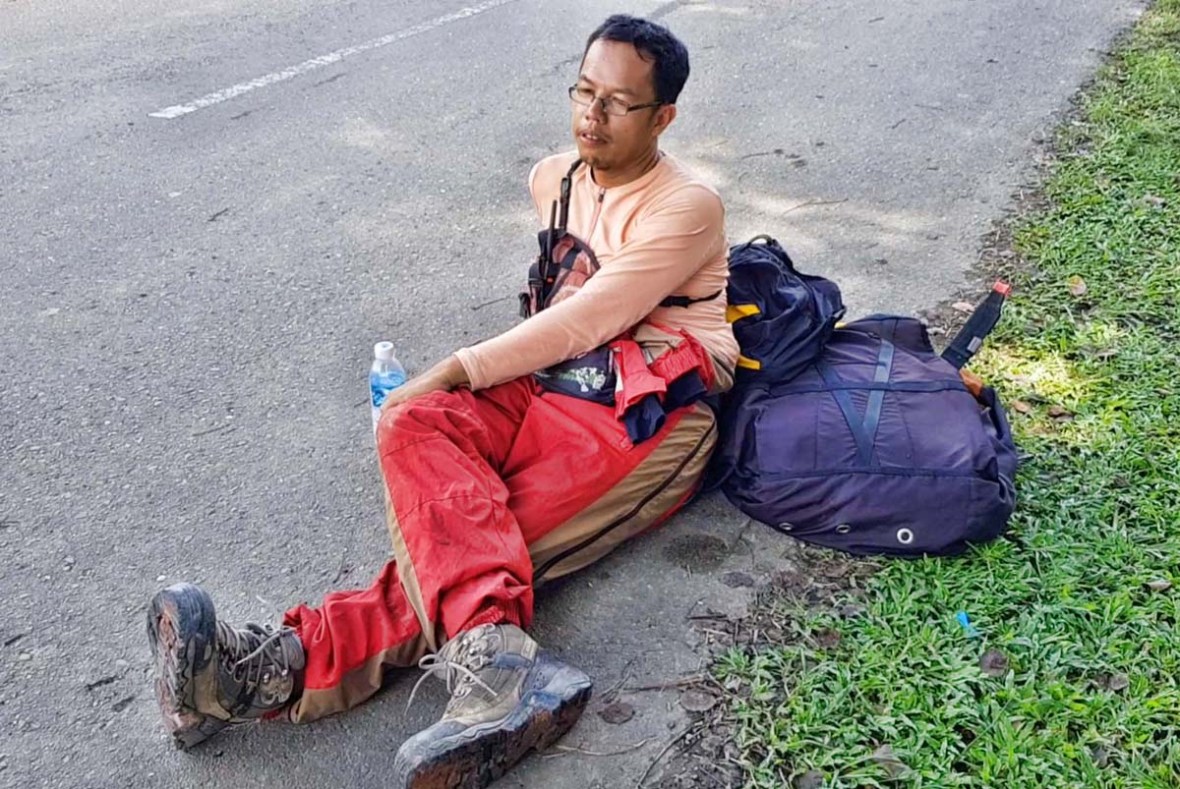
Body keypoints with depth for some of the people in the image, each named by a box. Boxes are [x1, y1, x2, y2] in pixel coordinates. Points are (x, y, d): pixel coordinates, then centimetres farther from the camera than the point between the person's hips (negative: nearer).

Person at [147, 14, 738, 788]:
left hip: (649, 407, -5)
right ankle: (493, 649, -48)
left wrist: (456, 369, -12)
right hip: (554, 381, 6)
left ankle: (284, 667, -42)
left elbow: (582, 322, -13)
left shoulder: (688, 207, -4)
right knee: (413, 426, -28)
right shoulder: (555, 178, 17)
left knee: (465, 531, -29)